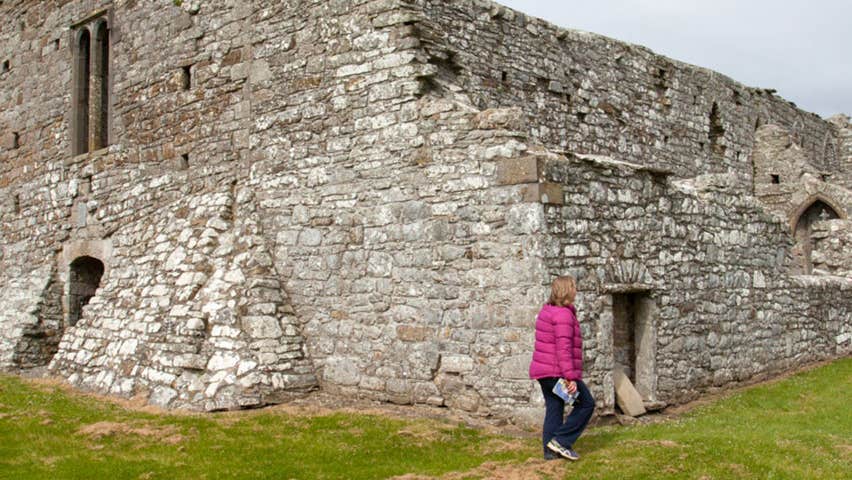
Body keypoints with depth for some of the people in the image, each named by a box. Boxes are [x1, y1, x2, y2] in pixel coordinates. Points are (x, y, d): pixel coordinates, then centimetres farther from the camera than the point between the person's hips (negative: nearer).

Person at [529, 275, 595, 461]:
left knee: (554, 409, 14)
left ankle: (550, 450, 15)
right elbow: (564, 349, -23)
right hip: (557, 372, -10)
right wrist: (571, 377, -23)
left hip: (544, 371, 10)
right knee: (586, 403, 1)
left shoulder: (547, 311, 15)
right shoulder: (563, 315, -16)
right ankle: (561, 441, -2)